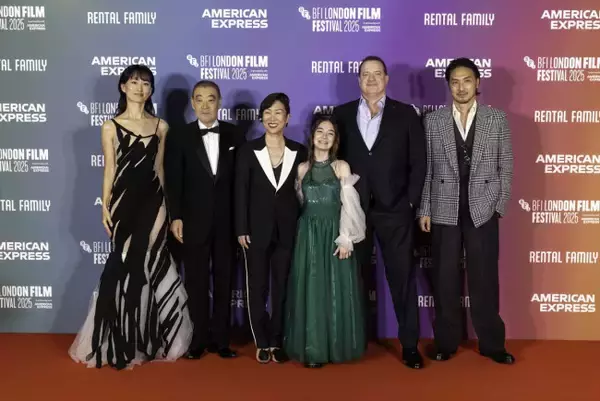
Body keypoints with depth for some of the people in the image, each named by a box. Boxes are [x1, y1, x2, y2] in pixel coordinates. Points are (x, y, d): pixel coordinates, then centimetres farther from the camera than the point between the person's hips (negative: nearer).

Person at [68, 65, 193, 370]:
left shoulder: (161, 126, 8)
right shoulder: (111, 126, 2)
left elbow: (160, 168, 10)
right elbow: (109, 170, 1)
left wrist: (166, 206, 8)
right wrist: (105, 207, -6)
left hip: (153, 203, 2)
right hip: (125, 202, -2)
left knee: (149, 266, 7)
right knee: (126, 267, 3)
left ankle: (146, 340, 22)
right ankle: (122, 343, 18)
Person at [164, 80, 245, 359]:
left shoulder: (235, 135, 4)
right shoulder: (179, 137, 2)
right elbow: (173, 181, -2)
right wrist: (175, 217, -11)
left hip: (228, 221, 1)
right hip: (194, 221, -1)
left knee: (224, 281, 8)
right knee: (196, 283, 7)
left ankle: (220, 339, 19)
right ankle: (199, 339, 18)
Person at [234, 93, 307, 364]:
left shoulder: (299, 152, 4)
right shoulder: (248, 150, 0)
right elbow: (240, 192, -2)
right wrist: (241, 229, -8)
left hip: (287, 230, 1)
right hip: (257, 229, -1)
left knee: (283, 288, 7)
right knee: (257, 288, 6)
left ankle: (277, 342, 20)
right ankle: (262, 342, 19)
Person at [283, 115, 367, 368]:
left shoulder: (341, 166, 2)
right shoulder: (302, 168, 9)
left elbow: (348, 205, -3)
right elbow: (300, 202, 11)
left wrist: (345, 238, -11)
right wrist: (308, 228, 1)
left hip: (334, 234, -2)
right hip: (309, 235, 2)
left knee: (336, 290, 1)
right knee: (310, 290, 2)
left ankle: (336, 346, 14)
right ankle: (312, 349, 11)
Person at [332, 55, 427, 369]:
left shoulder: (406, 114, 4)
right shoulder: (342, 114, 8)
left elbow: (418, 162, 2)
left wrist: (411, 202, -5)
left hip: (394, 209, -1)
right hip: (353, 209, 2)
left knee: (403, 278, 2)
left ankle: (410, 345, 12)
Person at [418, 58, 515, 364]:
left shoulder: (497, 119, 4)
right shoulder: (433, 121, 4)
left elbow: (506, 166, 5)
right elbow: (425, 168, 3)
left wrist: (499, 206, -2)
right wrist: (424, 209, -1)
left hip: (483, 210, 0)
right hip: (444, 211, 1)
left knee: (485, 278, 5)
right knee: (445, 279, 6)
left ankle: (491, 343, 19)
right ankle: (446, 342, 20)